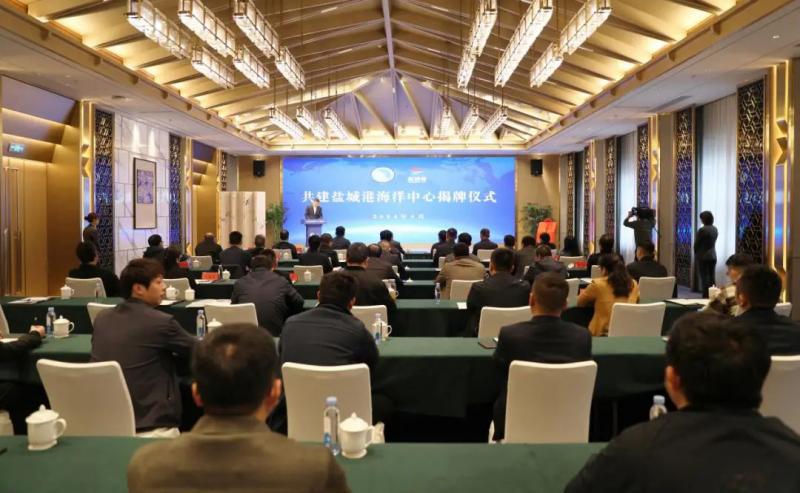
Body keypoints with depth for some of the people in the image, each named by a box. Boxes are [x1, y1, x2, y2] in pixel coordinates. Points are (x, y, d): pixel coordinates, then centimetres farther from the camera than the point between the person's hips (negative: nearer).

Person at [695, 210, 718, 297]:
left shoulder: (702, 229, -16)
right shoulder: (715, 229, 7)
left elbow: (696, 244, -9)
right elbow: (713, 242, 11)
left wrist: (696, 254, 6)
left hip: (703, 257, -7)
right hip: (713, 256, 7)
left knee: (704, 278, -4)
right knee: (712, 277, 10)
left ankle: (705, 297, -4)